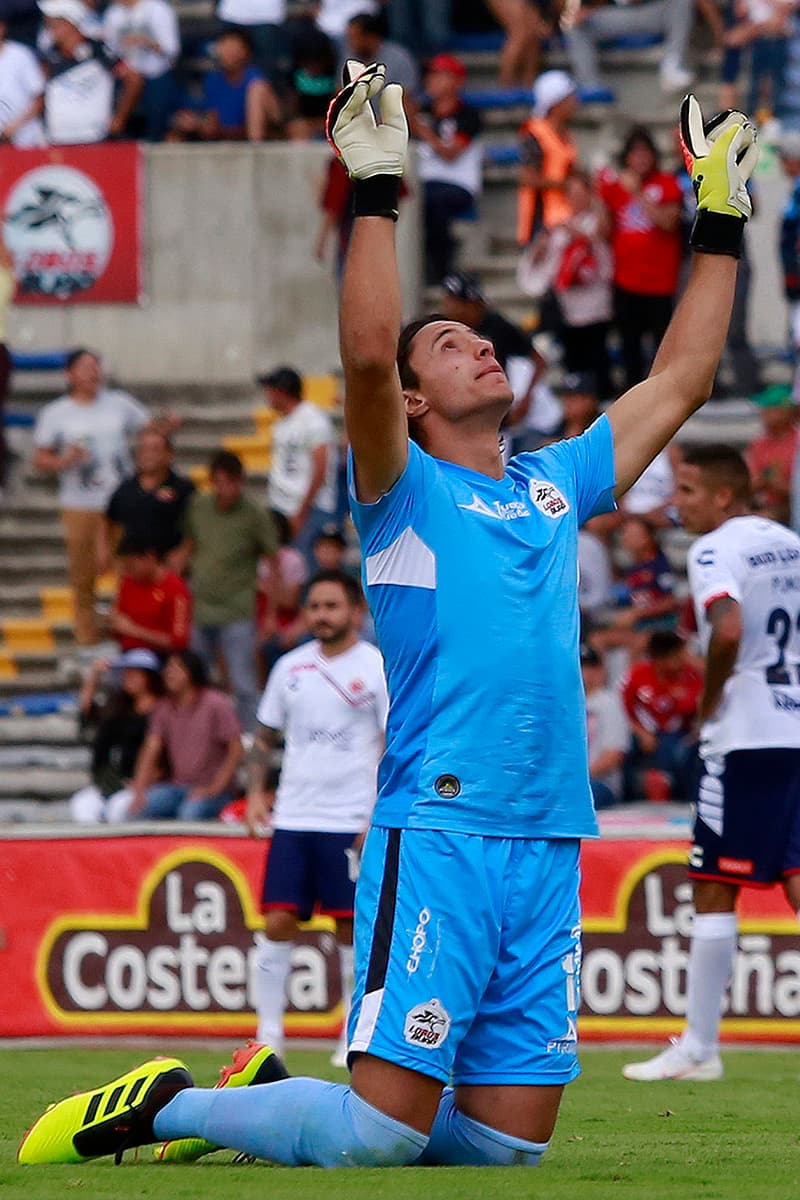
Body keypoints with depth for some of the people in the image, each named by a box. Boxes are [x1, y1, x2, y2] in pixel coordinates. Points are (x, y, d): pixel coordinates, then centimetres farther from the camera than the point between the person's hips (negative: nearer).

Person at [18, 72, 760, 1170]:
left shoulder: (555, 487, 21)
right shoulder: (406, 492, 3)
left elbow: (680, 381, 28)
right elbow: (367, 355, -16)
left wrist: (720, 225, 28)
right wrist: (376, 192, -15)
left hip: (551, 850, 6)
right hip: (438, 835, -6)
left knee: (508, 1139, 1)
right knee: (383, 1131, -14)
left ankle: (275, 1109, 22)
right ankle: (166, 1108, 7)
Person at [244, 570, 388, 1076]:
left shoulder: (378, 669, -2)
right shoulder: (291, 667, 10)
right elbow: (266, 736, 19)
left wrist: (381, 814, -13)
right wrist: (256, 791, 5)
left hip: (352, 821, -4)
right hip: (293, 818, 4)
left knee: (353, 929, -1)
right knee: (278, 923, -4)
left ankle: (357, 1035, 10)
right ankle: (269, 1032, 1)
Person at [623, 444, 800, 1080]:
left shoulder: (716, 550, -10)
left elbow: (728, 630, -26)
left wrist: (710, 700, -12)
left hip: (745, 740, -7)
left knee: (715, 891, 0)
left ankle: (698, 1047, 4)